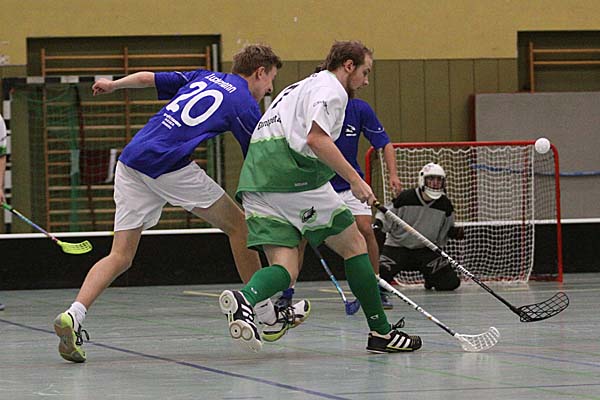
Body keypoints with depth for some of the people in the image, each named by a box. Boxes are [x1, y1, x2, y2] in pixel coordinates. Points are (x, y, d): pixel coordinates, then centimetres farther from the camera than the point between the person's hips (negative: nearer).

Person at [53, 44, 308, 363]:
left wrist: (113, 85, 43)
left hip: (130, 160, 6)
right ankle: (266, 312, 16)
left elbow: (146, 78, 24)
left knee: (120, 256, 5)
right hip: (169, 164, -6)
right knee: (237, 225, 11)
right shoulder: (245, 105, 6)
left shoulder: (204, 77, 23)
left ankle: (73, 315, -16)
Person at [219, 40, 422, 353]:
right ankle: (380, 332, 10)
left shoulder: (303, 86, 31)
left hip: (256, 181, 8)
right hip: (294, 176, -8)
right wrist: (354, 179, -17)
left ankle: (245, 298, -34)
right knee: (354, 244, 5)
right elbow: (316, 138, -16)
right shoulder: (331, 88, 0)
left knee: (284, 268, -2)